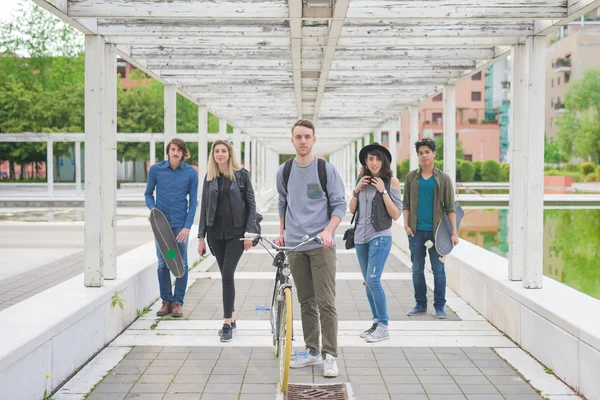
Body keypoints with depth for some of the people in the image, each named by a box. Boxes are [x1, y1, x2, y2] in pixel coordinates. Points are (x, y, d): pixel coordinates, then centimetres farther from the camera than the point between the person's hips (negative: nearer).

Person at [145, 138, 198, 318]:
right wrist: (153, 209, -9)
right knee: (162, 264, 6)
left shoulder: (191, 173, -1)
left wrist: (187, 226, -9)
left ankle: (178, 302, 11)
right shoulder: (156, 169, 1)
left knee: (181, 264, 1)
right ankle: (166, 301, 17)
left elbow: (193, 201, 0)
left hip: (180, 224, -1)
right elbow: (148, 193, 11)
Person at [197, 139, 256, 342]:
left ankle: (227, 323, -8)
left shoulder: (241, 174, -1)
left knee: (227, 275, -12)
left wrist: (249, 233, -8)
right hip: (216, 232, 4)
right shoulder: (209, 178, 8)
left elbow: (251, 204, -1)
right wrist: (201, 237, 6)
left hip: (236, 232, -4)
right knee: (226, 276, 10)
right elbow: (204, 207, 10)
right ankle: (230, 318, 21)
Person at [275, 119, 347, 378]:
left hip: (321, 245, -4)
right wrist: (282, 233, 15)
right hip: (295, 245, 4)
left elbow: (339, 204, -1)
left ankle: (330, 355, -3)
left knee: (325, 302, -8)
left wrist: (328, 230, -16)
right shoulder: (284, 171, 9)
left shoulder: (326, 169, -2)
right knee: (306, 302, 10)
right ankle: (312, 351, 18)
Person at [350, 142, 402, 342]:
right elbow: (352, 209, 10)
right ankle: (376, 322, 21)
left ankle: (383, 326, -4)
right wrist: (357, 190, -4)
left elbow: (396, 214, -9)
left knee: (373, 280, -13)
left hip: (380, 236, -6)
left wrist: (383, 191, -15)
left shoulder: (391, 181, -5)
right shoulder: (362, 180, 9)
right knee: (368, 282, 10)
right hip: (361, 236, 6)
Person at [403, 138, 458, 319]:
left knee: (438, 270, 1)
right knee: (417, 270, 8)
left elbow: (450, 207, 0)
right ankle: (421, 304, 19)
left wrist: (454, 232, -6)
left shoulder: (443, 179, 1)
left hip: (436, 230, -2)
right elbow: (406, 204, 9)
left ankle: (439, 307, 9)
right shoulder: (411, 177, 7)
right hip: (416, 231, 2)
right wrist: (406, 224, -3)